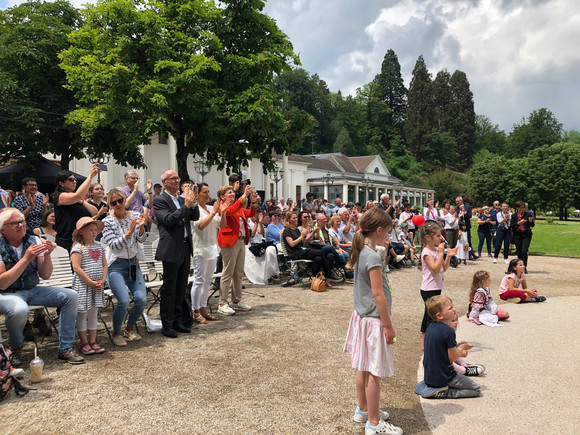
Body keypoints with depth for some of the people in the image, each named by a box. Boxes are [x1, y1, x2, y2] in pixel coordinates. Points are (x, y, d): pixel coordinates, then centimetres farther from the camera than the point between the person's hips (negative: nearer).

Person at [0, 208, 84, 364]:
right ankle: (15, 348, -4)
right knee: (20, 310, -38)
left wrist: (47, 256, -18)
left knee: (70, 296, -14)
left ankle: (65, 349, -6)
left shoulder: (34, 241, 0)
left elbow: (45, 275, 1)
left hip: (32, 290, 5)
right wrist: (26, 258, -26)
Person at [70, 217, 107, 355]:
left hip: (97, 285, 6)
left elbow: (104, 265, 11)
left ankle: (93, 341, 19)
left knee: (93, 313, 11)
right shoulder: (78, 248, -9)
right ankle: (84, 343, 11)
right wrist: (90, 282, -16)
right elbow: (77, 268, -15)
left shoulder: (99, 246, 10)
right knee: (82, 313, 2)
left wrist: (102, 280, -3)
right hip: (82, 284, -6)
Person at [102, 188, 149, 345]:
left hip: (133, 263, 4)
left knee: (141, 299, -10)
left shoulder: (135, 216, 4)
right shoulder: (107, 222, -6)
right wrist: (129, 231, -26)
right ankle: (116, 333, 8)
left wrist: (141, 227, -22)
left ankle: (130, 328, 18)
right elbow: (114, 245, -13)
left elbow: (142, 239, -2)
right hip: (116, 266, -4)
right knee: (124, 301, -19)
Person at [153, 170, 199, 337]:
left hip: (185, 248, 7)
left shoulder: (182, 199, 13)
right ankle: (167, 325, 13)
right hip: (172, 250, -7)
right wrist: (186, 205, -21)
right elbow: (168, 220, -20)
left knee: (181, 289, 15)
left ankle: (178, 321, 26)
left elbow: (195, 217, 8)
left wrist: (193, 202, -8)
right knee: (169, 289, 2)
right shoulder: (159, 200, -7)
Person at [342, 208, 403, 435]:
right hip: (374, 321, -9)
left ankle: (363, 410, 35)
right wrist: (389, 326, -14)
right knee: (374, 373, 2)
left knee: (363, 368, 20)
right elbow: (378, 294, -22)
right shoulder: (373, 257, -22)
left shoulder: (361, 252, 5)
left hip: (361, 315, 9)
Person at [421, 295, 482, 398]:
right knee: (477, 390, 4)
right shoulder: (448, 331, -23)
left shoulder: (431, 327, 2)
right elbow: (453, 357, -17)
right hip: (443, 377, -8)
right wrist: (462, 347, 1)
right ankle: (443, 393, -8)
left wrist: (458, 349, 11)